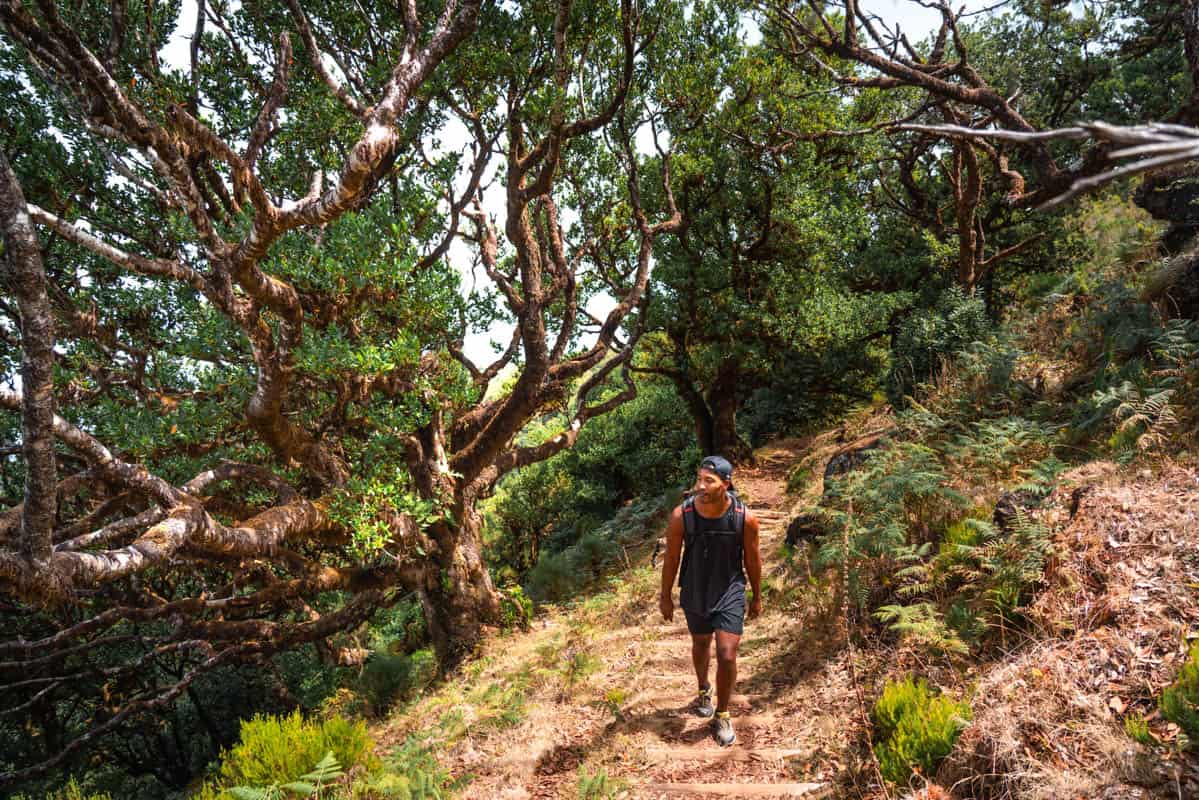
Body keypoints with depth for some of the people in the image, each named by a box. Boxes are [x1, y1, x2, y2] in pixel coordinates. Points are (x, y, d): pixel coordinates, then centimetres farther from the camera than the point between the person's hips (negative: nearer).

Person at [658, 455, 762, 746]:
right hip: (694, 593, 1)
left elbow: (752, 558, -5)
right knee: (700, 645, 22)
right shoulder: (681, 515, -23)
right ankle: (704, 690, 54)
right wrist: (665, 597, 1)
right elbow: (671, 557, -8)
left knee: (727, 656, -6)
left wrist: (757, 597, 6)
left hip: (730, 593, -1)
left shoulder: (745, 517, -22)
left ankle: (722, 716, 19)